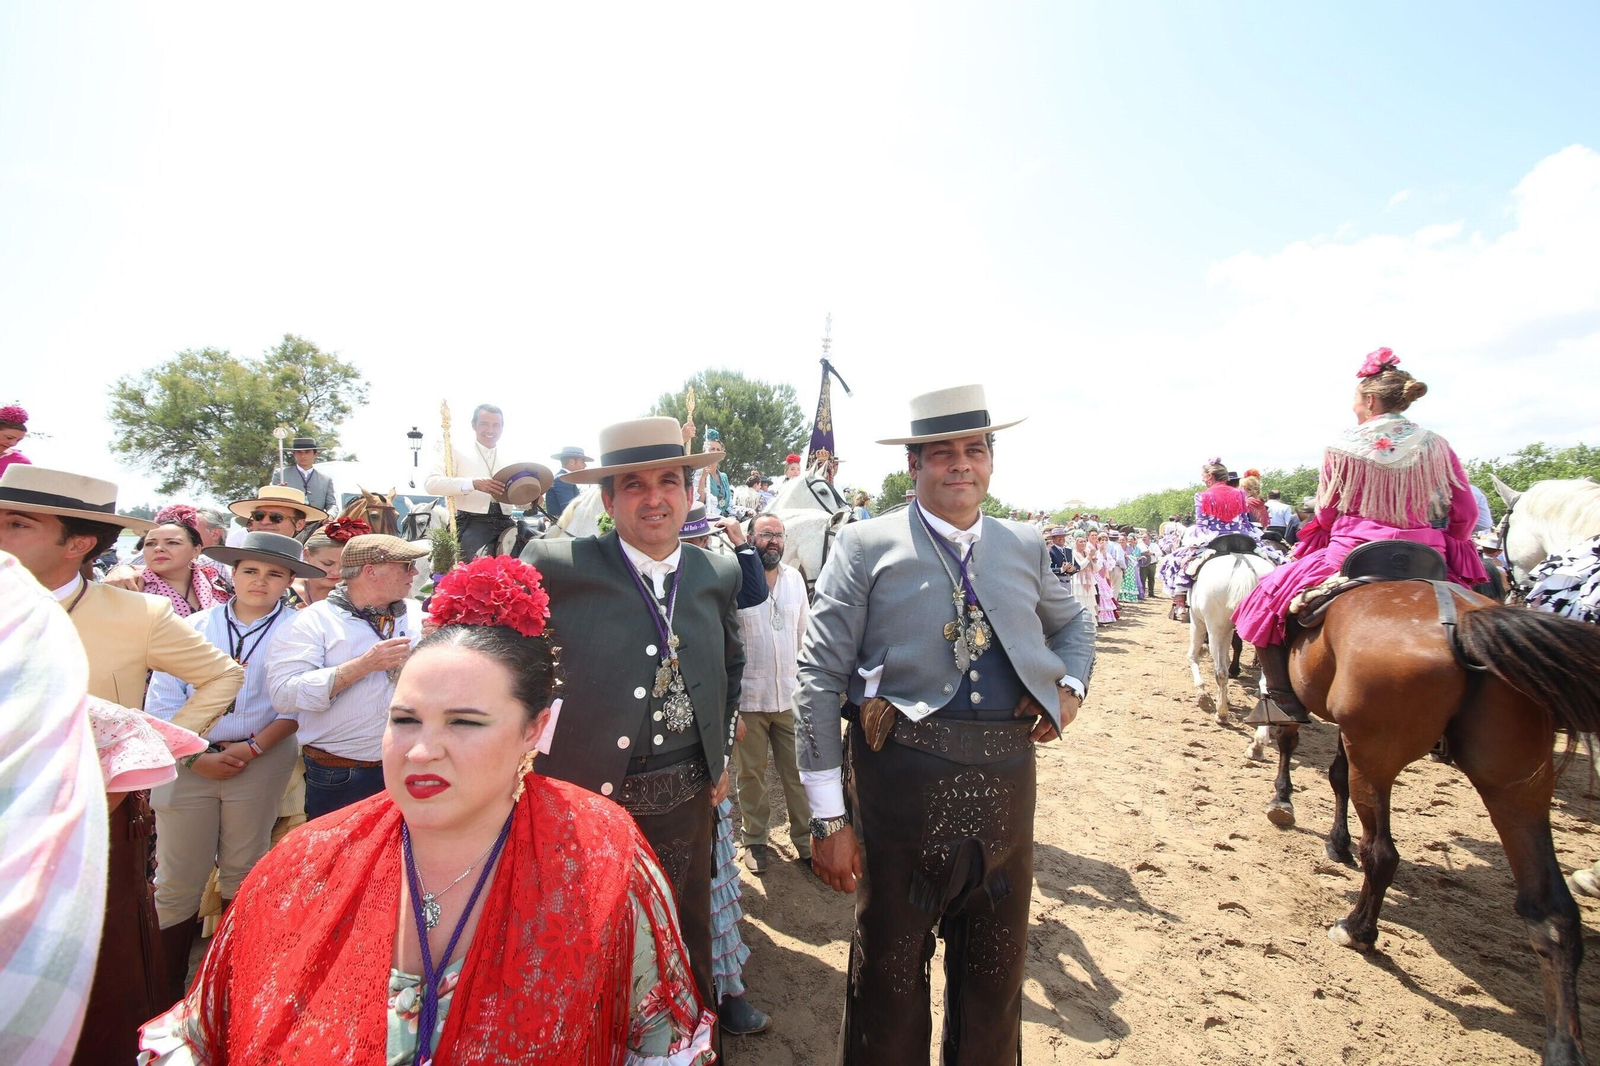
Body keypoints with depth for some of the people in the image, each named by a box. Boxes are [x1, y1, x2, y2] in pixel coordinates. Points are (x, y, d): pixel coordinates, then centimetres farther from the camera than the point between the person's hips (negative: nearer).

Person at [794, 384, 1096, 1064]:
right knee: (889, 973, 14)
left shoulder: (1025, 547, 9)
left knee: (997, 969, 21)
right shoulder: (865, 546, -5)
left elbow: (1073, 623, 28)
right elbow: (819, 676, -9)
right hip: (904, 777, -3)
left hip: (1007, 777, 4)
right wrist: (828, 816, -12)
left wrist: (1071, 684, 5)